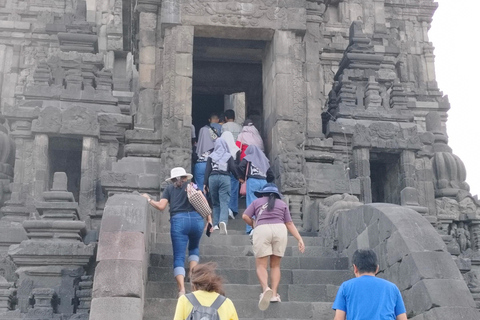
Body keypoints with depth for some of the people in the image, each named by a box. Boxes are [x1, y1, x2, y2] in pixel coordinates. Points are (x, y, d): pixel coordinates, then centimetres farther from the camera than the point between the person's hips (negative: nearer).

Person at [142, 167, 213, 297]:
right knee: (194, 248, 29)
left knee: (179, 257, -1)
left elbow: (161, 206, 5)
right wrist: (209, 220, 6)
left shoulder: (169, 188, 17)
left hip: (178, 221, -2)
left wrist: (148, 199, 21)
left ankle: (182, 288, -18)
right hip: (197, 219, 2)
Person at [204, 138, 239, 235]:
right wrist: (239, 178, 16)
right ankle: (223, 221, -30)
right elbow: (233, 169, 1)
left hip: (213, 178, 2)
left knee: (215, 203, 14)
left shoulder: (211, 156, 10)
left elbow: (207, 170, 5)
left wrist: (205, 183, 5)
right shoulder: (229, 156, 7)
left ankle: (216, 224, 9)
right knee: (224, 202, -8)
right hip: (225, 178, -2)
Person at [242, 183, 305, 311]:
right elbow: (290, 224, 15)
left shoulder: (257, 202, 21)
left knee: (261, 265, -1)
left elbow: (245, 216, 10)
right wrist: (300, 239, 13)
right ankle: (274, 293, 2)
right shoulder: (282, 204, 24)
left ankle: (266, 288, -27)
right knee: (275, 265, 13)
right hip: (280, 229, 2)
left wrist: (254, 224, 27)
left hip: (262, 230, -2)